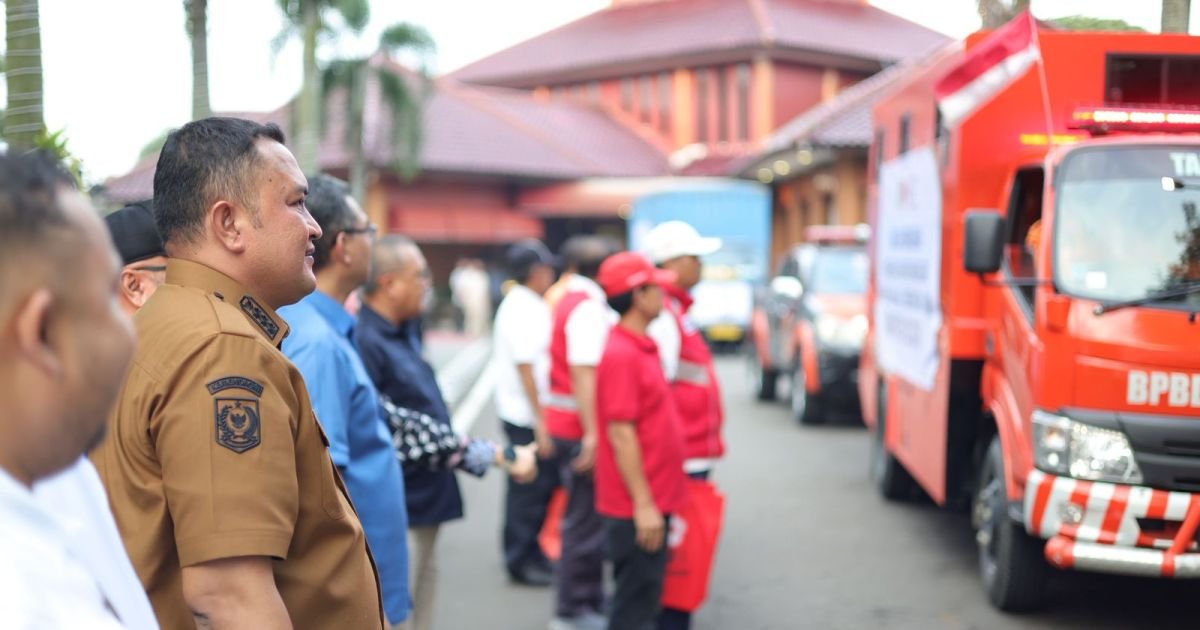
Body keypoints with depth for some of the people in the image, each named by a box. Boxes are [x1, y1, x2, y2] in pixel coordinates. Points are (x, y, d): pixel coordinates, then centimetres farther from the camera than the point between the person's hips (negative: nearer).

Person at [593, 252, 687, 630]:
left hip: (653, 501, 9)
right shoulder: (621, 354, -19)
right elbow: (621, 434, -22)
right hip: (637, 507, -9)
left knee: (645, 598, 18)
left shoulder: (644, 347, 11)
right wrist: (643, 504, -21)